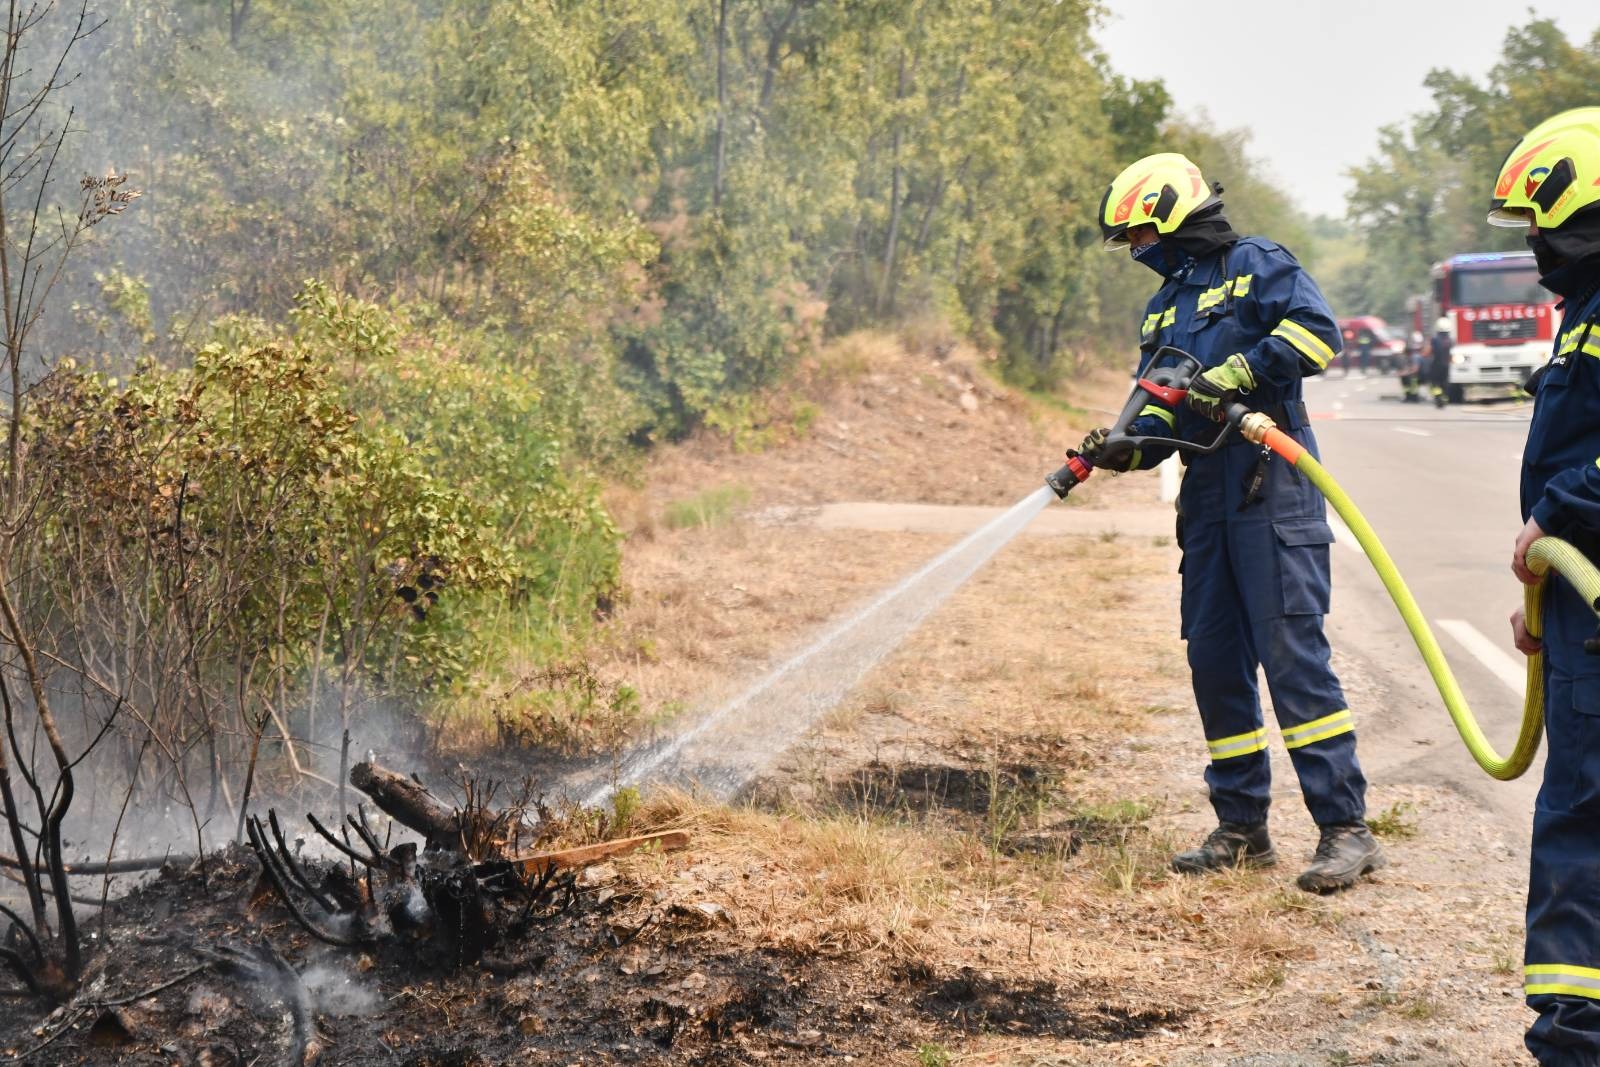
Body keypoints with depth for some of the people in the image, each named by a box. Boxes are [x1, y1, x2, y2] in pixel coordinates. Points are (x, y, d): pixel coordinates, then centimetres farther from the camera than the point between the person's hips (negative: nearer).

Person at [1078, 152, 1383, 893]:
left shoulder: (1256, 265, 0)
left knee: (1291, 652, -13)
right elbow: (1161, 415, 18)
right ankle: (1242, 828, 16)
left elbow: (1318, 333, -15)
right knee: (1215, 663, 7)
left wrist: (1234, 374, -20)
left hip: (1272, 489, -8)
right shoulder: (1163, 307, 21)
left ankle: (1346, 827, -10)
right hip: (1206, 498, 8)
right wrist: (1123, 450, -2)